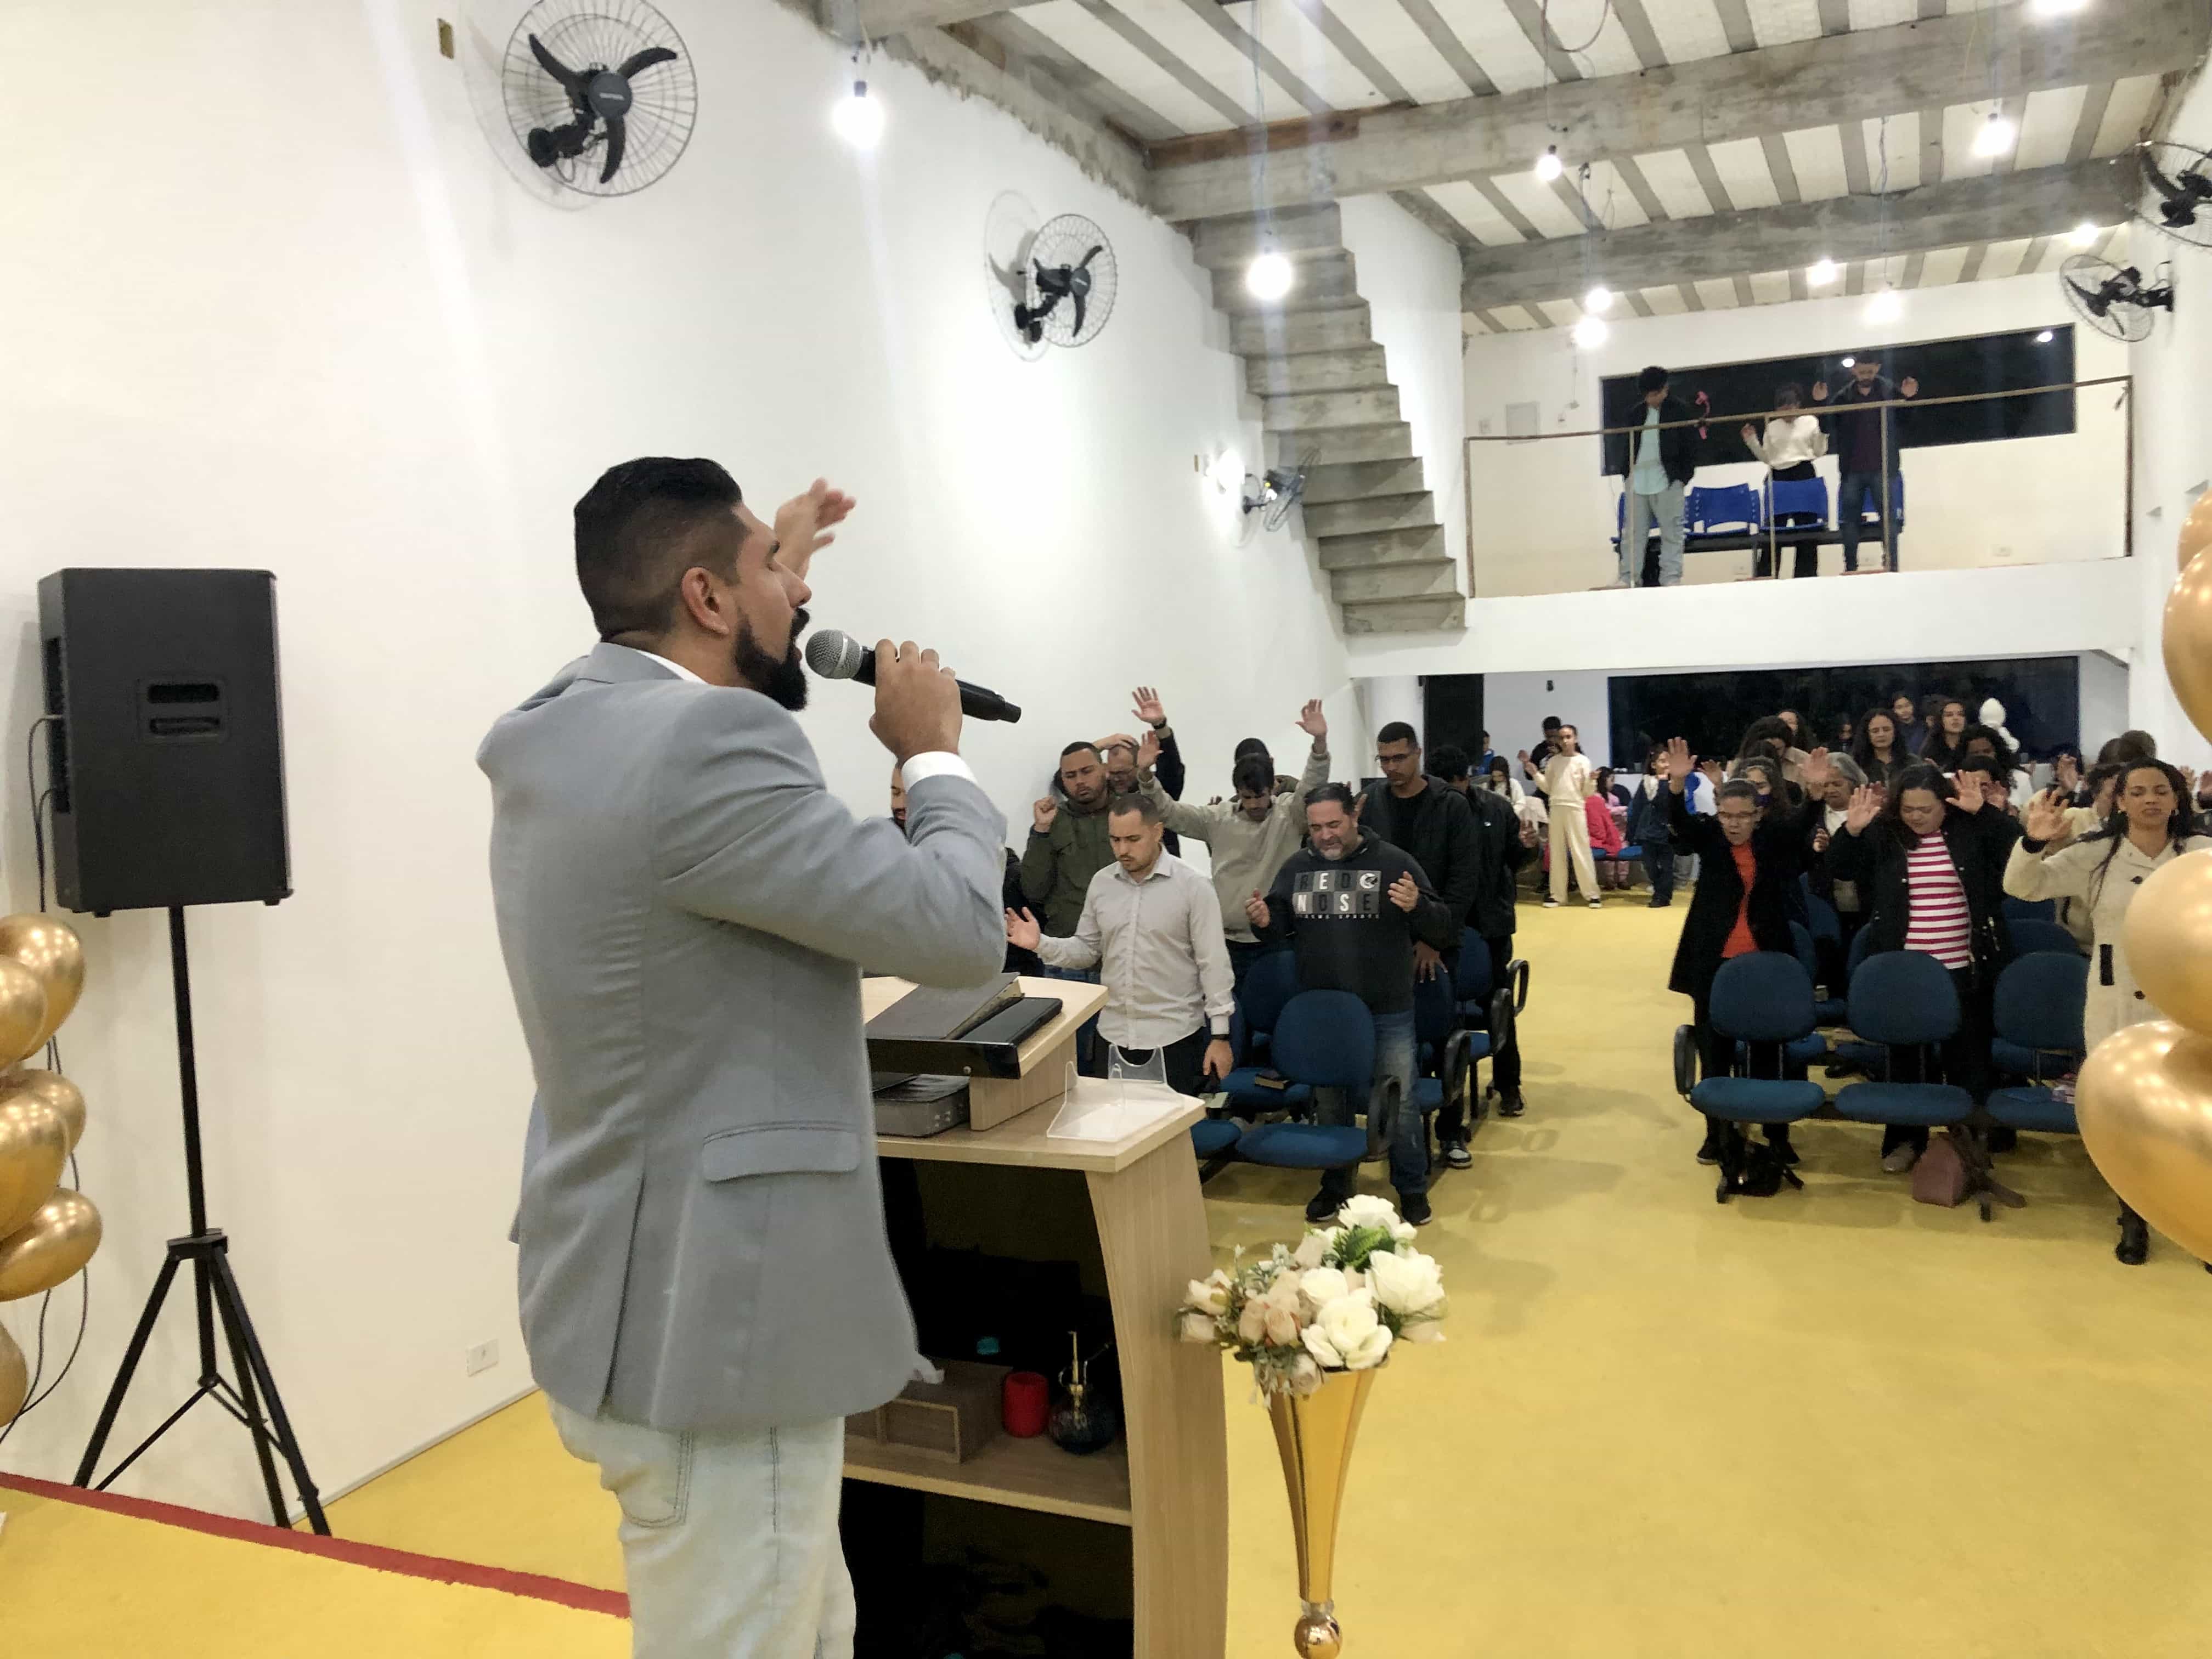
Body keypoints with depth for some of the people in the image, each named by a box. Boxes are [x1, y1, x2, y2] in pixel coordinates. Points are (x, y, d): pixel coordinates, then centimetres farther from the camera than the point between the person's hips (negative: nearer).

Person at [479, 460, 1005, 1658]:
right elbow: (956, 926, -20)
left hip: (638, 1298, 10)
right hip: (709, 1317, -10)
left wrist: (775, 585, 35)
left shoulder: (549, 733, 5)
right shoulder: (709, 740, -25)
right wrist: (933, 754, -3)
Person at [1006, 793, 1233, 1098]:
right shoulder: (1101, 883, 4)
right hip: (1114, 1033, 4)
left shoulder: (1192, 885, -10)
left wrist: (1220, 1036, -11)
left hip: (1175, 1034, -4)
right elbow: (1087, 949, 11)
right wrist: (1041, 944, -8)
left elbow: (1213, 963, -9)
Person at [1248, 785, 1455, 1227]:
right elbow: (1282, 929, 11)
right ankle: (1335, 1184, 34)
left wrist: (1417, 907, -30)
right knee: (1329, 1103, 17)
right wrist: (1265, 921, -12)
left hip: (1387, 1012, -3)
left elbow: (1444, 930, -9)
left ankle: (1412, 1188, 26)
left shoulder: (1394, 862, -8)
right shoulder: (1296, 867, 1)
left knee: (1399, 1103, 8)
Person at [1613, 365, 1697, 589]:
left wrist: (1683, 478, -7)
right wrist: (1627, 474, 9)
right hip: (1638, 482, 4)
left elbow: (1691, 447, -1)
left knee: (1671, 532, -3)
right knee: (1632, 532, 2)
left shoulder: (1680, 410, 1)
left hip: (1667, 482, -4)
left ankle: (1671, 578, -3)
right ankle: (1628, 577, 5)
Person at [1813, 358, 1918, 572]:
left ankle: (1892, 567, 4)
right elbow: (1829, 428, 4)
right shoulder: (1843, 396, 2)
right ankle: (1850, 568, 14)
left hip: (1883, 469, -2)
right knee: (1850, 520, 7)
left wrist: (1909, 399, -19)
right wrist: (1821, 404, -11)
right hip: (1852, 470, 2)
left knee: (1889, 518, 0)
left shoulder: (1890, 391, -1)